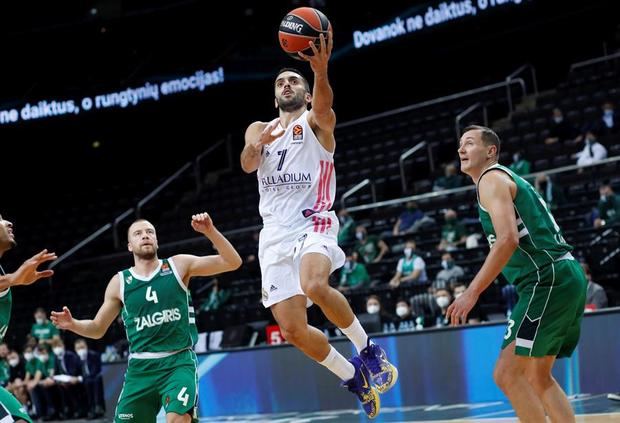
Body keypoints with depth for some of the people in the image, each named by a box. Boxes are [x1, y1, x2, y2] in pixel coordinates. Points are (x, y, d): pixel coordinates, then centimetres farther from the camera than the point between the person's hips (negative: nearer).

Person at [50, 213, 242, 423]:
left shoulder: (178, 265, 2)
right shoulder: (119, 282, 5)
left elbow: (232, 262, -3)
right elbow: (97, 329, 14)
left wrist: (210, 231, -17)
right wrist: (72, 324, -7)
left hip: (179, 362, -3)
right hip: (141, 367, 3)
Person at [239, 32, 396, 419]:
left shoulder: (316, 122, 8)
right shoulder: (259, 129, 20)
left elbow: (323, 105, -17)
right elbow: (247, 164, -1)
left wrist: (321, 72, -40)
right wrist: (258, 145, -25)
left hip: (313, 222, -4)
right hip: (275, 233, 5)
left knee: (315, 285, -35)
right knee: (293, 330, -5)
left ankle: (368, 349, -11)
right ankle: (355, 379, 17)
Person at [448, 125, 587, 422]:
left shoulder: (491, 178, -4)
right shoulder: (508, 179, 26)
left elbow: (508, 239, -19)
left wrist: (472, 292, -19)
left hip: (548, 280, -10)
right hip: (565, 276, 10)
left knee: (507, 373, -10)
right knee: (538, 377, 17)